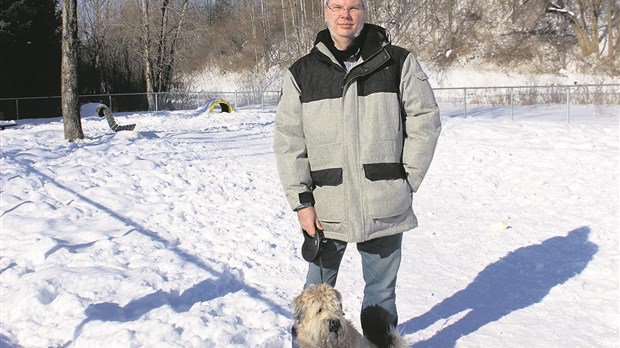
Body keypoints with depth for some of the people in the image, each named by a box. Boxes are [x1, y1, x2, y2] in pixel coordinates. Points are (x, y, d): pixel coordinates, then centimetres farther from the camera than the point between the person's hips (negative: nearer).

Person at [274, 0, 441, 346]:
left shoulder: (399, 63, 1)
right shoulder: (302, 73, 3)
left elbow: (425, 120, 4)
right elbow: (289, 141, 3)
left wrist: (408, 179, -1)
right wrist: (301, 200, -2)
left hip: (384, 209, 0)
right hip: (325, 210, 1)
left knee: (381, 291, 14)